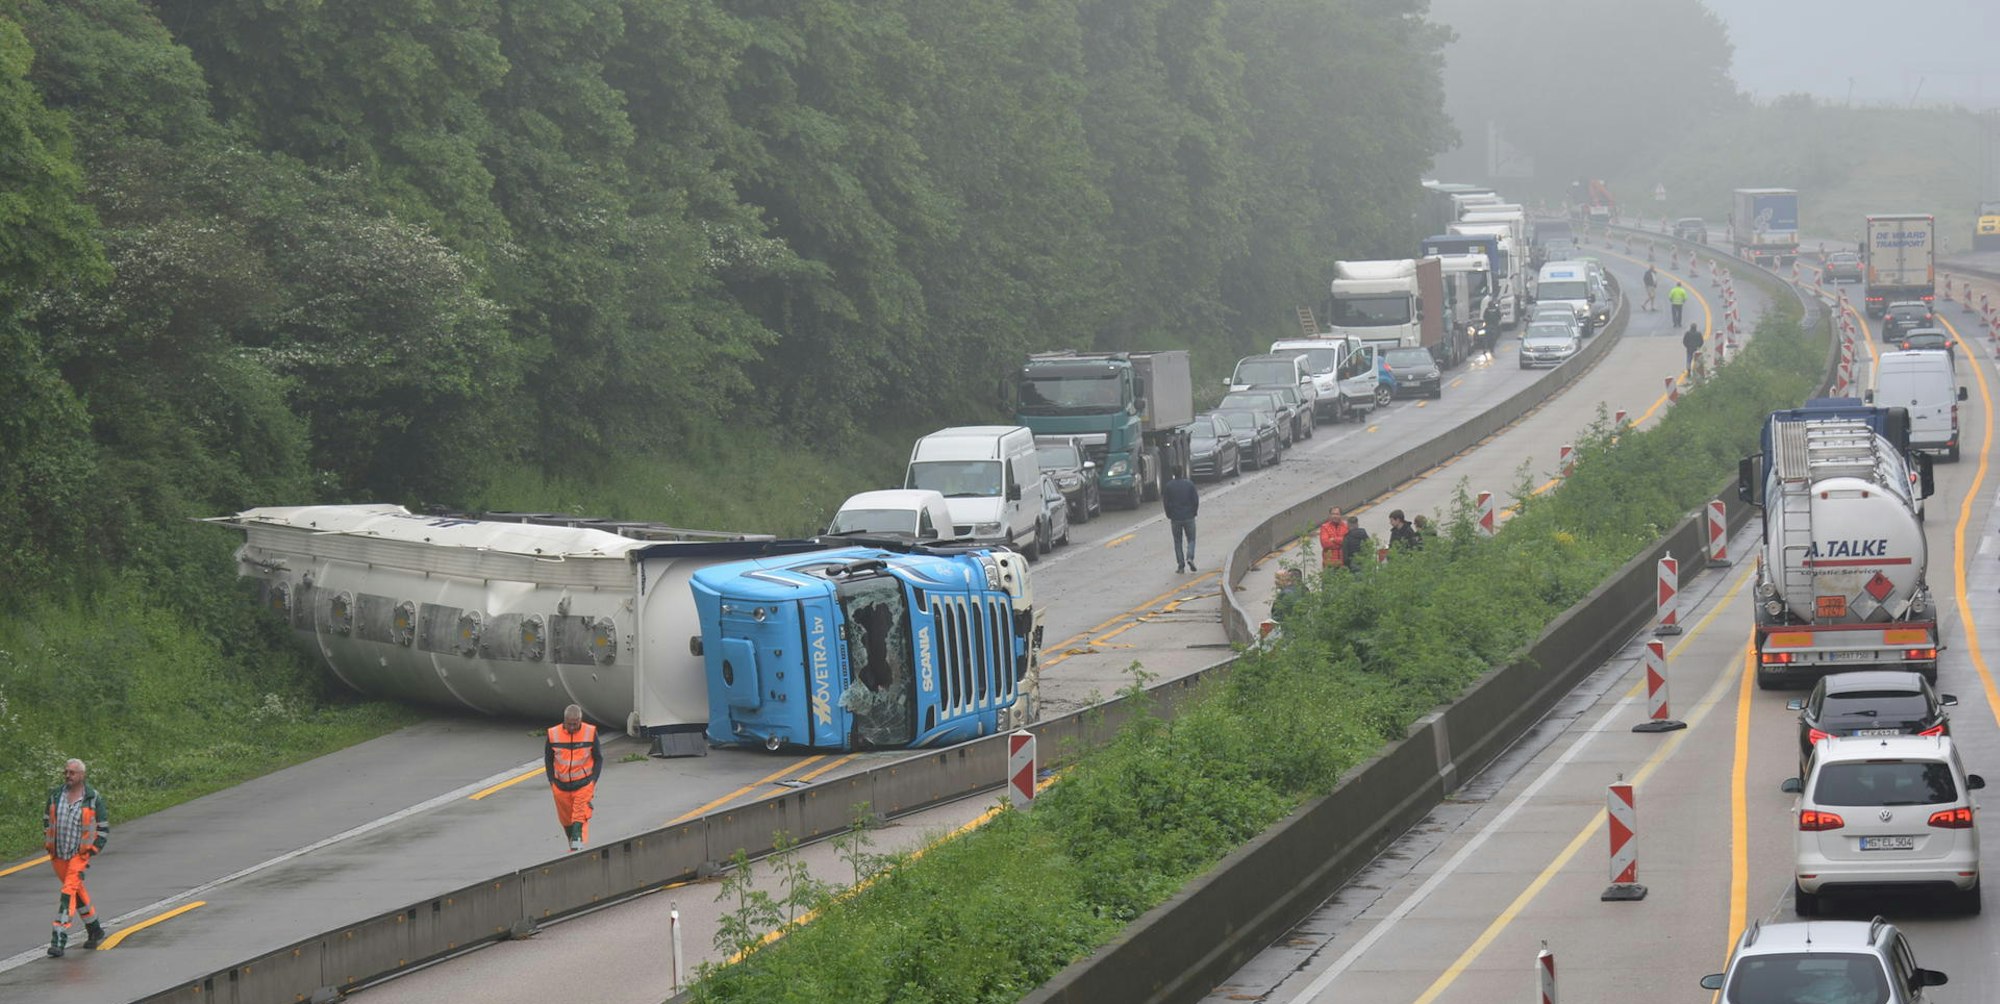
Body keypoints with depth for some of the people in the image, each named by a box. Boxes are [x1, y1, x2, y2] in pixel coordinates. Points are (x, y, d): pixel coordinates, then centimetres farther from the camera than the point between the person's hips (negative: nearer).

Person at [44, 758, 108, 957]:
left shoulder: (94, 798, -6)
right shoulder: (56, 795, 4)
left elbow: (104, 828, 1)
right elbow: (47, 820, 18)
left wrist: (94, 851, -7)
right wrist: (47, 844, 9)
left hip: (79, 853, -5)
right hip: (58, 855, 5)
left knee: (69, 892, -16)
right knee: (78, 891, 15)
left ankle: (59, 940, -20)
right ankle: (96, 931, 31)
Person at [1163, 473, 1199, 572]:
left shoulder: (1168, 486, -4)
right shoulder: (1189, 484, -5)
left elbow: (1166, 502, -2)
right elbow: (1196, 501, -3)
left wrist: (1169, 516, 10)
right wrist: (1193, 513, 10)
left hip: (1175, 518, 0)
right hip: (1189, 517, 0)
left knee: (1177, 542, 9)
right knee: (1191, 539, 11)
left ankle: (1180, 565, 4)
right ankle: (1190, 558, -14)